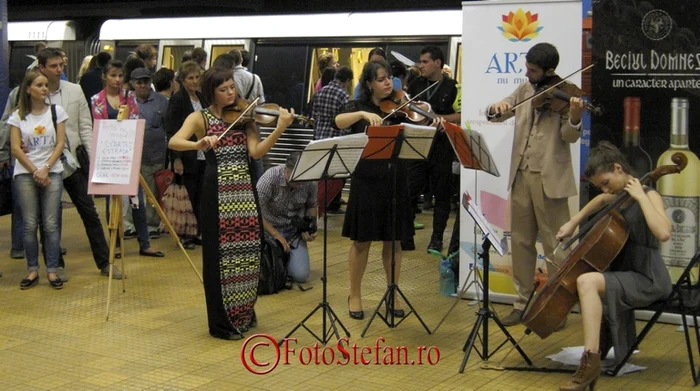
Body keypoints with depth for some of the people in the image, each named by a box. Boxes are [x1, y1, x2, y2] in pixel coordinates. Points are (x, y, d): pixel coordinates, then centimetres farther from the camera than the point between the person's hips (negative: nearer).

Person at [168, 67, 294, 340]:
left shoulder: (244, 116, 11)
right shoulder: (200, 118, 2)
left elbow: (256, 152, -4)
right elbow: (174, 142, -15)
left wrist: (280, 129, -16)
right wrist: (200, 143, -34)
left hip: (245, 191, 4)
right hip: (218, 193, -4)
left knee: (247, 252, 8)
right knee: (221, 254, 0)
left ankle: (244, 314, 26)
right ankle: (222, 323, 11)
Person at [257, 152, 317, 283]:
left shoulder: (311, 182, -11)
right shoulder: (270, 178, -23)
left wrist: (310, 228, -6)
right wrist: (276, 234, -22)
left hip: (294, 231, 2)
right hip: (269, 228, -2)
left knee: (301, 275, -16)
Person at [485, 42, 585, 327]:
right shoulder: (524, 90, 11)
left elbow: (570, 137, -12)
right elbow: (495, 116, 12)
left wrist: (575, 117, -33)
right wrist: (496, 108, -11)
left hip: (550, 177, -6)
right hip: (521, 175, 6)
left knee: (554, 244, 0)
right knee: (521, 241, 12)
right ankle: (523, 301, 22)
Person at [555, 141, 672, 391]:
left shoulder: (649, 196, -13)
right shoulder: (618, 196, 9)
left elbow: (663, 233, -35)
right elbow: (600, 201, 36)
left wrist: (641, 197, -27)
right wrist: (573, 223, 26)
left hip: (648, 279, -10)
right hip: (626, 272, 10)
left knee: (587, 281, -28)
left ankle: (591, 362, -31)